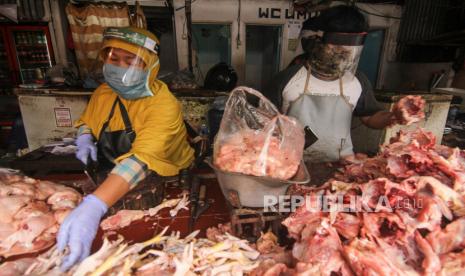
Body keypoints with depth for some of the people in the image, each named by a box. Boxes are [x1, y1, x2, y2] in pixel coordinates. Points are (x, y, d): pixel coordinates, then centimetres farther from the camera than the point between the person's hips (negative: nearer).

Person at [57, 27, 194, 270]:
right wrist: (84, 140, -5)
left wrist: (94, 206, -49)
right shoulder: (103, 92, -2)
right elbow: (85, 121, 18)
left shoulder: (164, 105, -25)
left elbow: (141, 159, -38)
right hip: (109, 176, 6)